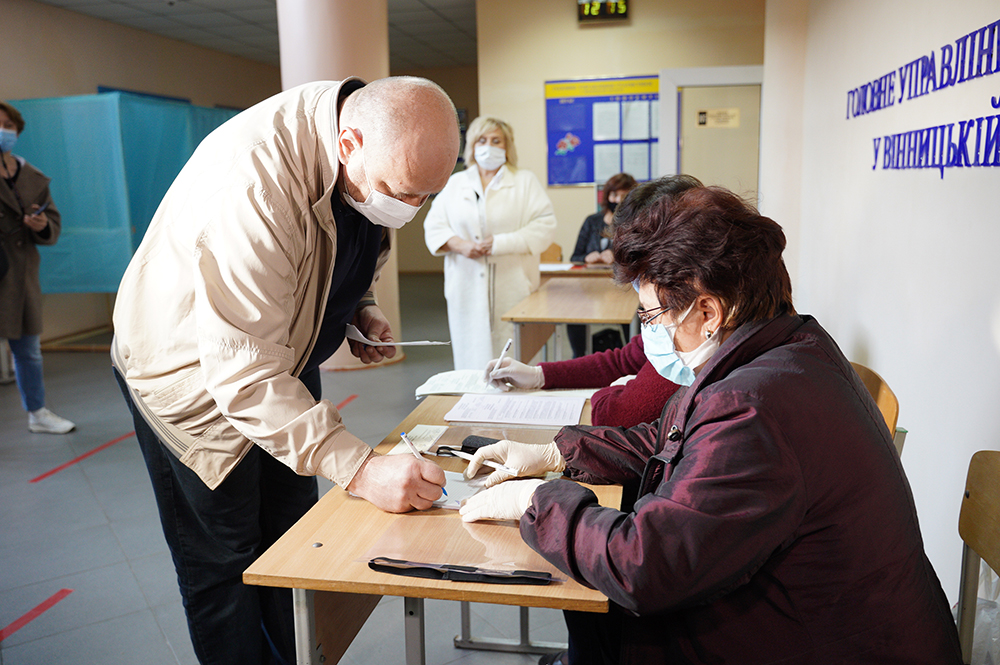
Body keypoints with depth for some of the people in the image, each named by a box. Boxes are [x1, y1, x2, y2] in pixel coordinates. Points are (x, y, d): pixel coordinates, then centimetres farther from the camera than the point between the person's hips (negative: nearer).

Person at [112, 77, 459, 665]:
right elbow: (243, 370, -39)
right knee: (224, 566, 3)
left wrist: (359, 307, -9)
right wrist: (359, 468, -44)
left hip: (281, 354, 7)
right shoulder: (254, 181, -38)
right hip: (193, 370, -7)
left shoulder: (378, 162, -11)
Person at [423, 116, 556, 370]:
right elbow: (434, 226, 12)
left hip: (512, 289, -2)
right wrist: (460, 245, -8)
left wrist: (500, 243, -12)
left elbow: (544, 226, -2)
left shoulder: (525, 181, 9)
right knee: (471, 358, 1)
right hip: (467, 289, 2)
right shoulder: (455, 183, 17)